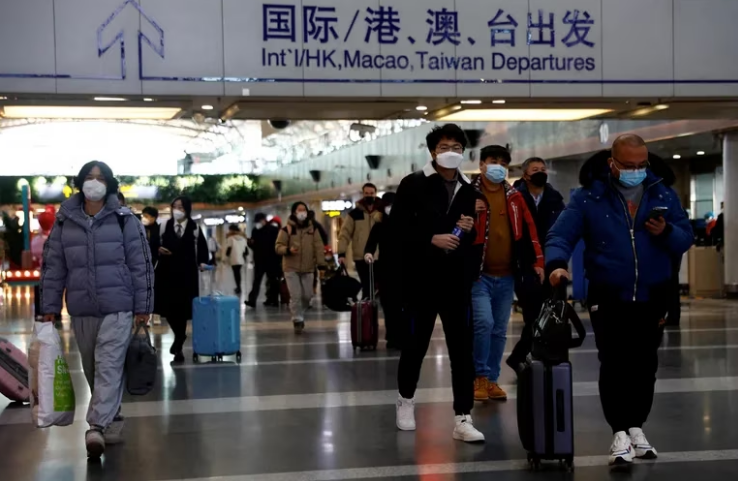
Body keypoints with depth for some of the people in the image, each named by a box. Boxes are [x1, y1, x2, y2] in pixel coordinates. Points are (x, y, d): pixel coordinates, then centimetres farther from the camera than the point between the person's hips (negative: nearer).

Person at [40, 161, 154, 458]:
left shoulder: (124, 219, -1)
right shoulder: (64, 222, 6)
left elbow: (141, 264, -1)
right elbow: (53, 266, 9)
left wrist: (143, 307, -4)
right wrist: (50, 308, 5)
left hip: (117, 307, -4)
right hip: (81, 310, 4)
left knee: (109, 367, -13)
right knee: (92, 370, 11)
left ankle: (97, 427, -21)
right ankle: (111, 420, 25)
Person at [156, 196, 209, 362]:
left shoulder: (194, 228, 3)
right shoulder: (164, 226, 5)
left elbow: (202, 247, 12)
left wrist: (202, 262, -1)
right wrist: (158, 249, -12)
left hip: (187, 273, -1)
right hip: (167, 272, 1)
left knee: (183, 308, -1)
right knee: (168, 307, -2)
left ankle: (178, 346, 10)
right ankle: (179, 335, 26)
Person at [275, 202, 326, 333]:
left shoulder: (312, 229, 6)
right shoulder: (287, 229, -3)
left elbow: (318, 247, 3)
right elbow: (278, 247, -4)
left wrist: (320, 263, -5)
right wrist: (288, 250, -24)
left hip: (308, 268, 3)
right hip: (291, 268, -3)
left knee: (307, 295, 8)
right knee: (296, 296, -9)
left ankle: (299, 315, 30)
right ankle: (297, 320, 3)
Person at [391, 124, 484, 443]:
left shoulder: (468, 190, 10)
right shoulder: (413, 185, -2)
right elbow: (397, 230, -8)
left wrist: (469, 230, -2)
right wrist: (432, 239, -19)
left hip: (457, 281, 3)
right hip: (421, 279, -3)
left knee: (462, 349, -2)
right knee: (416, 344, 10)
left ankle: (463, 419, 0)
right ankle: (406, 401, 32)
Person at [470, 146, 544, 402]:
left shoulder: (514, 197, 10)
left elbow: (528, 229, 11)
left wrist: (537, 261, 6)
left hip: (507, 276, 4)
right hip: (479, 274, -4)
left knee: (499, 330, 9)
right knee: (484, 322, -17)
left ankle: (492, 379, 19)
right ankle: (480, 376, -1)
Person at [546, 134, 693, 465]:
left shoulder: (663, 195, 2)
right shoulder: (588, 198, -6)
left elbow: (685, 239, 3)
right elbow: (560, 235, -12)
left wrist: (666, 232, -19)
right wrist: (557, 263, -31)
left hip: (651, 299, 3)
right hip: (608, 299, -3)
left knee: (645, 366, 10)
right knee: (614, 365, -7)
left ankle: (637, 428, 25)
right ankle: (619, 433, 2)